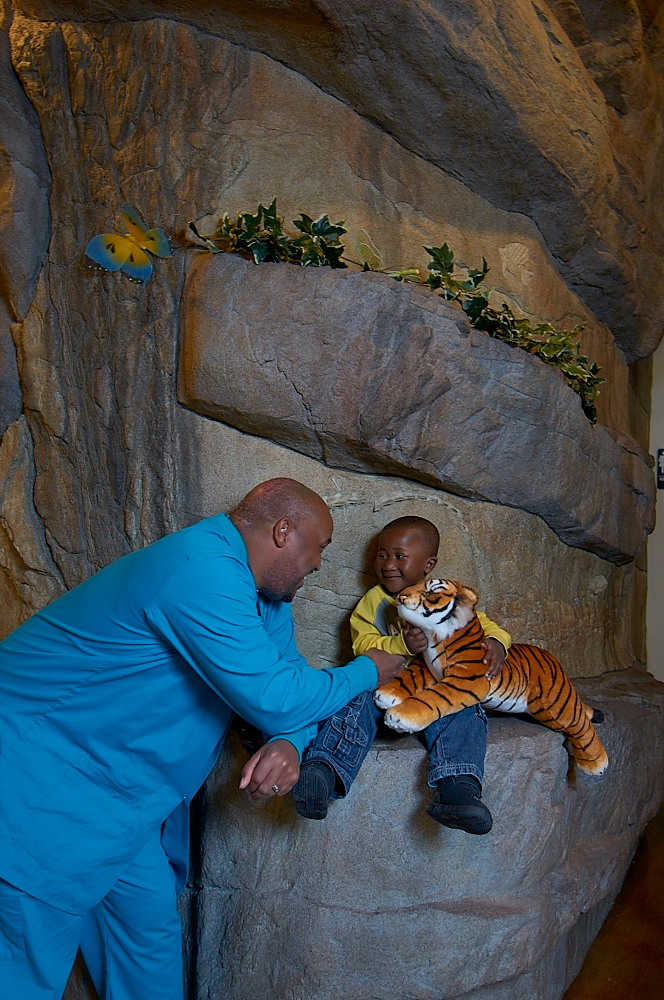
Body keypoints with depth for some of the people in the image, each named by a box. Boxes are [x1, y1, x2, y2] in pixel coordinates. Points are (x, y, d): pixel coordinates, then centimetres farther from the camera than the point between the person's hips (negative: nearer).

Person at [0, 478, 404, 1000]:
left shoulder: (265, 591, 4)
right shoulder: (201, 570, -29)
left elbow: (287, 674, 7)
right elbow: (271, 697, -29)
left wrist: (288, 743, -16)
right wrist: (365, 673, -12)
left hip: (119, 785, 9)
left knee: (150, 925, 14)